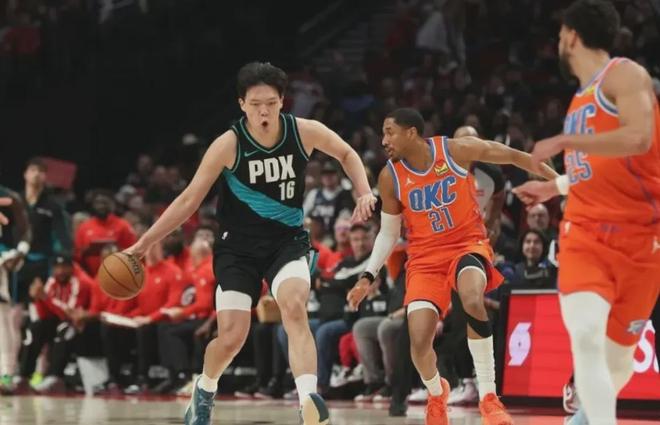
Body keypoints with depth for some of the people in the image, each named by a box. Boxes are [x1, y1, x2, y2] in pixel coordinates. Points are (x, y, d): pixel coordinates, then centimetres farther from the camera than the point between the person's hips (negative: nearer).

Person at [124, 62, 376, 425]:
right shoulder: (229, 145, -17)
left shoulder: (305, 132, -12)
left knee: (295, 308, -28)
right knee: (231, 337, -7)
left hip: (288, 240, 1)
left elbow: (346, 154, 10)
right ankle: (204, 391, 27)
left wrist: (364, 192, -6)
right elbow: (189, 200, -10)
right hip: (239, 245, -1)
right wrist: (143, 244, -11)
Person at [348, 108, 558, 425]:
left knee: (472, 301, -35)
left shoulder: (457, 150, -12)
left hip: (468, 244, -2)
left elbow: (513, 156, 0)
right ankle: (436, 394, 22)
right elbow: (388, 233, 8)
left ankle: (489, 397, -24)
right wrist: (368, 277, 0)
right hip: (425, 256, 2)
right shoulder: (390, 177, -5)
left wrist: (558, 180, 3)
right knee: (419, 340, -14)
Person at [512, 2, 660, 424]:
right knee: (585, 335, -22)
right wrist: (554, 187, 33)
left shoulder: (624, 74, -7)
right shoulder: (582, 98, 16)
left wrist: (563, 142, -19)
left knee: (618, 353, 7)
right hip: (585, 233, 5)